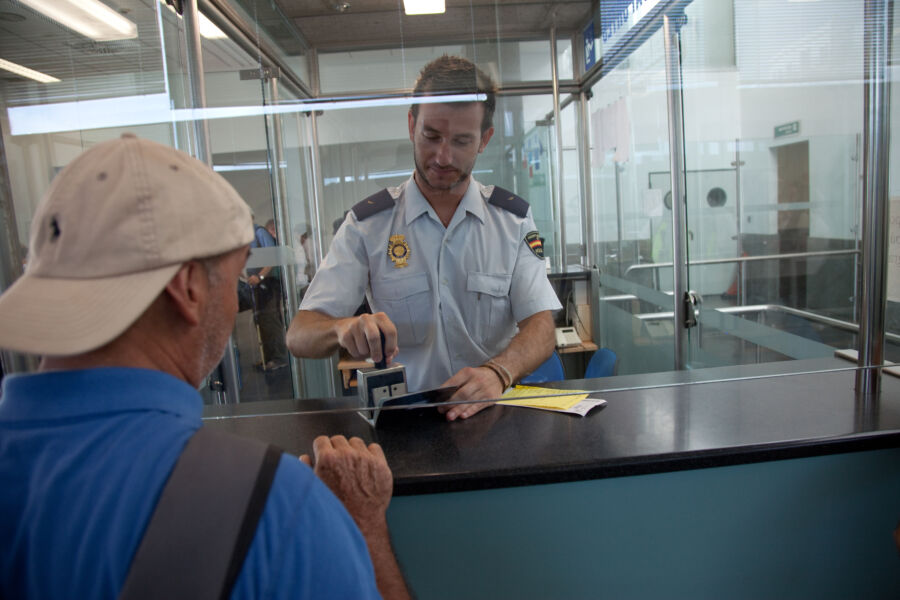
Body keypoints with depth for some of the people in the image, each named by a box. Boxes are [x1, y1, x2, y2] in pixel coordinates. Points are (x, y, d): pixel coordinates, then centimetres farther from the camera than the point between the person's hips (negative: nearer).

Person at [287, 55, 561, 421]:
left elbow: (541, 326, -3)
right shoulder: (366, 225, 1)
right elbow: (299, 335, -5)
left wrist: (498, 371, -24)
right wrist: (344, 328, -28)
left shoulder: (514, 220, 5)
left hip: (494, 417, 1)